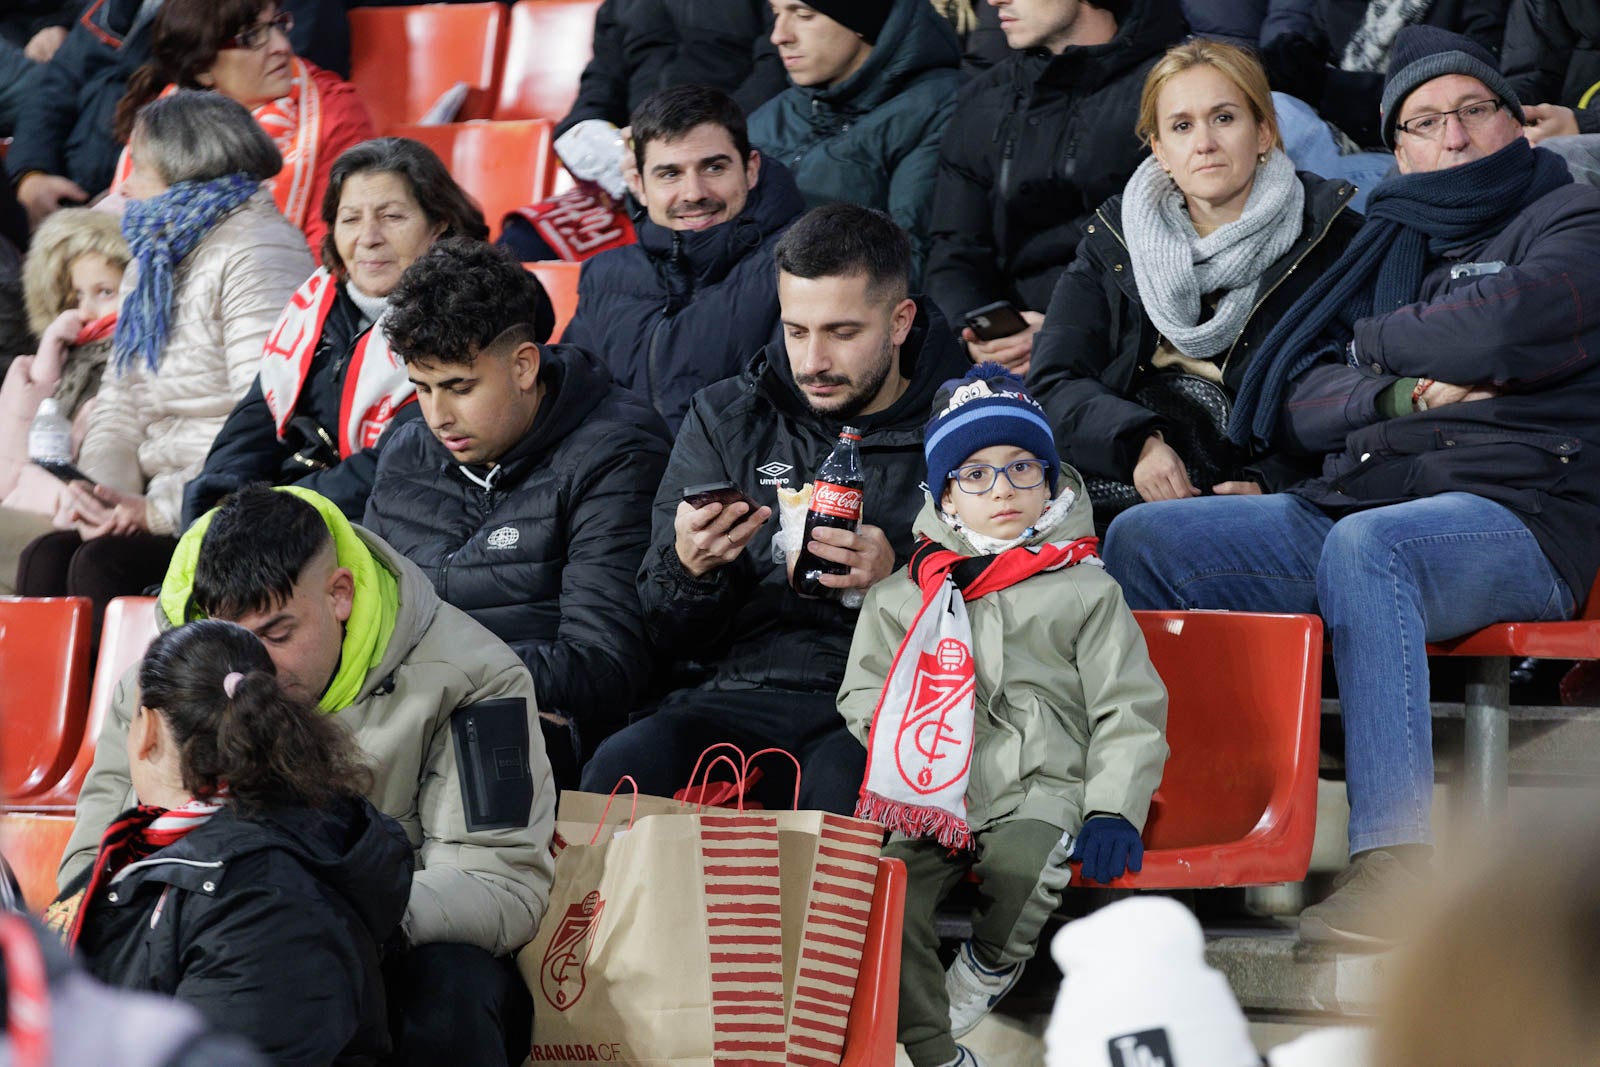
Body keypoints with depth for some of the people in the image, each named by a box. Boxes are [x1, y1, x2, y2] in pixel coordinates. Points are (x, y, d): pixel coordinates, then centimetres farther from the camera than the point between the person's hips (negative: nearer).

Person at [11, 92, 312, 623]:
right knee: (44, 557, -16)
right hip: (166, 505, 8)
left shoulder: (257, 254, -9)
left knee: (101, 562, -27)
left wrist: (158, 509, -19)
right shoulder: (154, 261, 21)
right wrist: (97, 489, -2)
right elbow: (120, 403, 20)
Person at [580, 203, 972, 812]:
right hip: (743, 690, 3)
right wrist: (689, 567, -8)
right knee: (619, 772, -29)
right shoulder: (723, 419, 15)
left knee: (839, 790, -39)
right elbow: (667, 636, 15)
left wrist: (896, 580, -17)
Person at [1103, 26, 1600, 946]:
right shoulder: (1389, 246, 25)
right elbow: (1297, 408, 16)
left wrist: (1376, 340, 4)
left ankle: (1397, 864, -47)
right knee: (1142, 539, -8)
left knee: (1363, 545, -39)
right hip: (1349, 508, 7)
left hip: (1515, 517, -7)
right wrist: (1402, 394, -5)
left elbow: (1505, 326, -15)